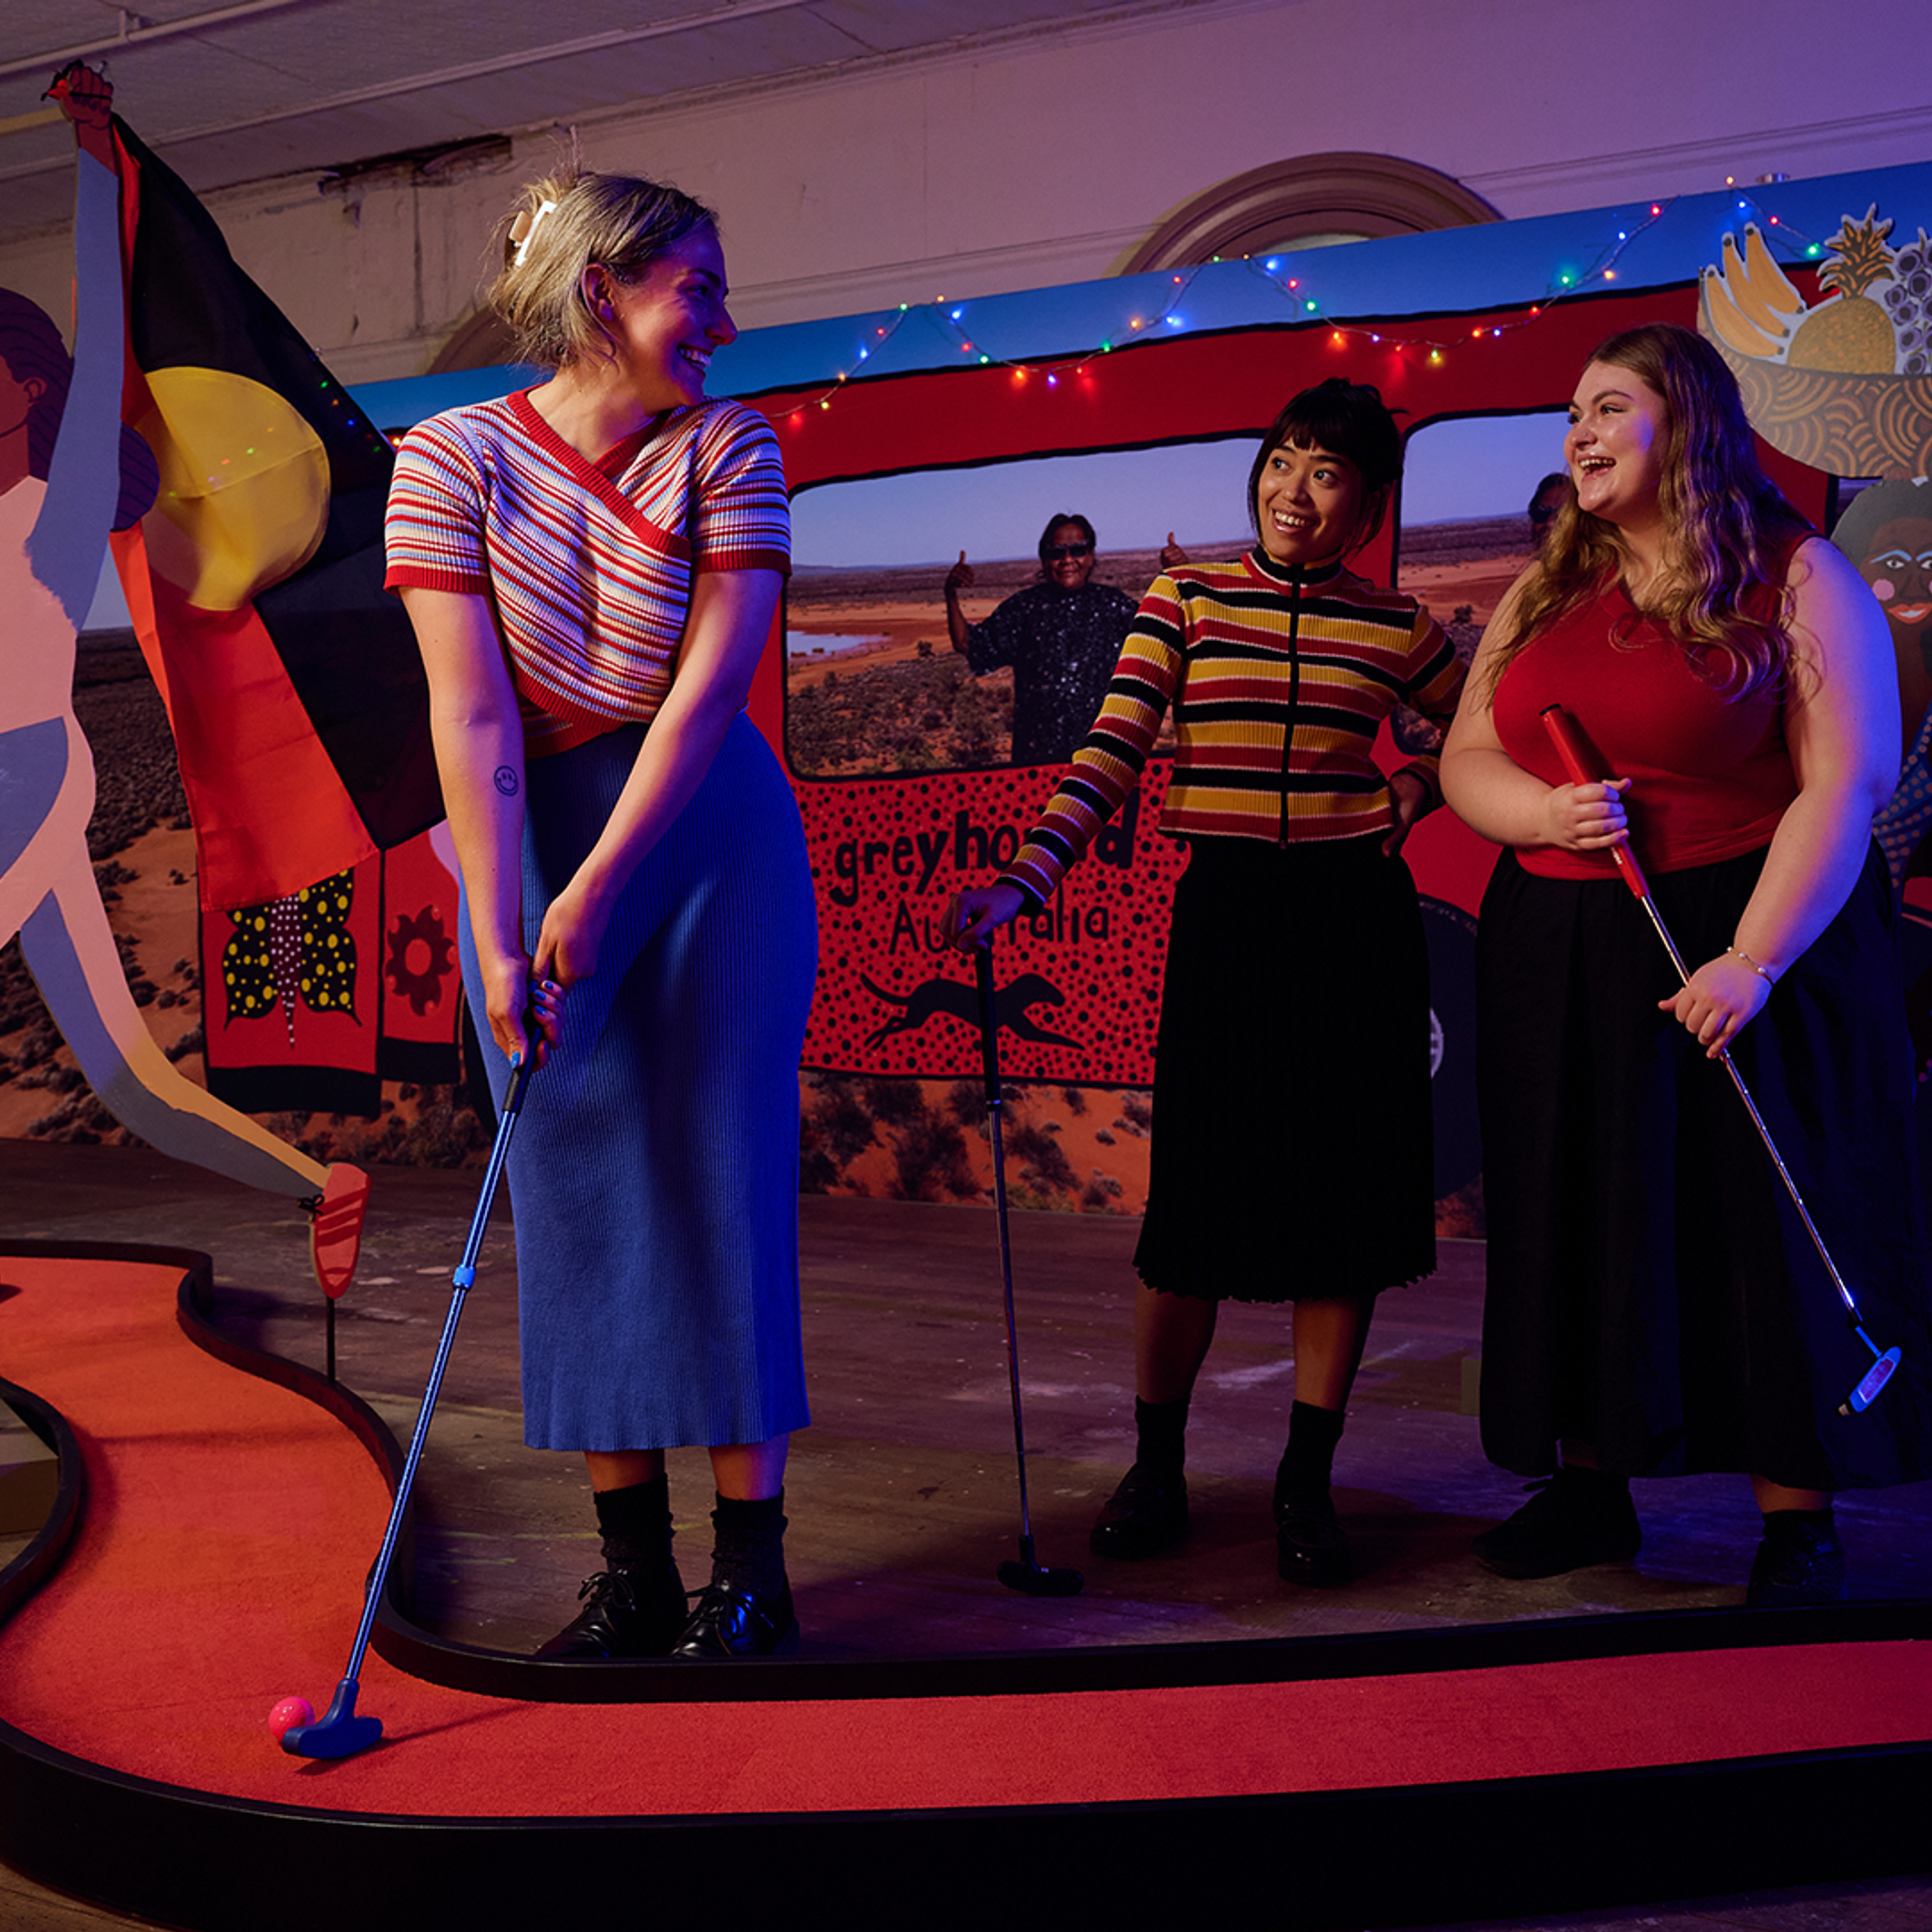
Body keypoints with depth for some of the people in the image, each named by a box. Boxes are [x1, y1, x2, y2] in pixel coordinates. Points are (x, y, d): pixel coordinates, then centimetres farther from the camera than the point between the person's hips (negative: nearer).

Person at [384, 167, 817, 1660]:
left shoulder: (730, 449, -6)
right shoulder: (454, 459, -7)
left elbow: (709, 686, -15)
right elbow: (472, 714, -15)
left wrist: (596, 894, -22)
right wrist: (499, 940, -21)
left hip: (708, 833, -1)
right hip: (529, 839, 1)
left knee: (721, 1173, -1)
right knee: (576, 1186, 2)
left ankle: (751, 1565, 7)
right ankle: (634, 1566, 12)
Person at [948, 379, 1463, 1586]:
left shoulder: (1394, 626, 6)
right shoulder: (1185, 601, 3)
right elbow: (1112, 756, -7)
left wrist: (1409, 793, 3)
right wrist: (1025, 882, -20)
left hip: (1356, 917, 2)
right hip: (1225, 911, -1)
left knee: (1345, 1195, 3)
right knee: (1199, 1197, 0)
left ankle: (1308, 1482, 15)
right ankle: (1157, 1465, 18)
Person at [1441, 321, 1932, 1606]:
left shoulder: (1796, 579, -4)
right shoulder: (1543, 593, 13)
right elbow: (1466, 760, 10)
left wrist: (1751, 960, -21)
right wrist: (1541, 813, -13)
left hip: (1742, 937, -5)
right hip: (1557, 956, 5)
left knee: (1761, 1227, -1)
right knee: (1580, 1226, 9)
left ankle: (1799, 1525, 10)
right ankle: (1589, 1490, 21)